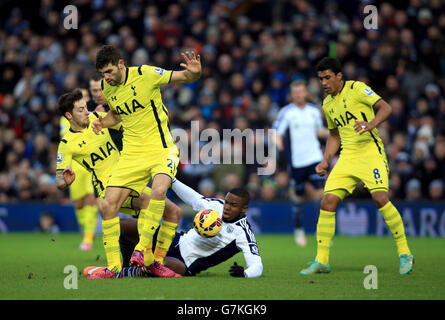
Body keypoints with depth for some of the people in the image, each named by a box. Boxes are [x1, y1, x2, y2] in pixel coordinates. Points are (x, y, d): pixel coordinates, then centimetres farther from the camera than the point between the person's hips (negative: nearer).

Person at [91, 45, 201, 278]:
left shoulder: (145, 74, -13)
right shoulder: (106, 88, 4)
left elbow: (184, 77, -7)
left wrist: (194, 72, -30)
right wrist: (102, 122, 3)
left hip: (160, 149, -5)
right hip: (131, 154, 5)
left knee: (159, 190, -34)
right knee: (109, 206, -6)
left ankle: (143, 247, -22)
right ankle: (113, 265, 6)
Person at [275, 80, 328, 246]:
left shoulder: (314, 111, 7)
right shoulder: (287, 112, -3)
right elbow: (277, 133, -5)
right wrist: (278, 141, -25)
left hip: (315, 157, 2)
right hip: (297, 160, -2)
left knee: (321, 192, -12)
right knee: (298, 195, 7)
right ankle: (298, 229, 27)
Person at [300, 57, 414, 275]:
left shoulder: (356, 89, -3)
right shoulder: (327, 104, 16)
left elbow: (385, 107, -9)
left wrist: (371, 124, -27)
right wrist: (325, 161, 14)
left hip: (371, 152, -6)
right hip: (347, 157, 6)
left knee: (380, 198, -21)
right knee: (328, 202, -7)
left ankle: (404, 254, -8)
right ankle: (321, 261, 0)